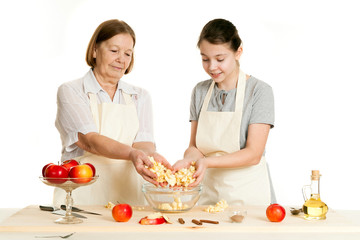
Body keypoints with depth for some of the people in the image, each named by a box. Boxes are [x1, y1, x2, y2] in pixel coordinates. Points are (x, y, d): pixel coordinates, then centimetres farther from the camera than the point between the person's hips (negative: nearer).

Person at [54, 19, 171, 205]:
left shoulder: (140, 97, 16)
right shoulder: (70, 91, 3)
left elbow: (143, 142, 2)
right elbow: (89, 141, -12)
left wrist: (152, 156, -22)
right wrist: (131, 153, -28)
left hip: (128, 194, 3)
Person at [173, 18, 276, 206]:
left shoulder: (259, 91, -6)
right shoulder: (200, 92, 9)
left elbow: (253, 154, -11)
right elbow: (194, 146, 8)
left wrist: (207, 162, -22)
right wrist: (189, 159, -14)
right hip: (210, 193, 4)